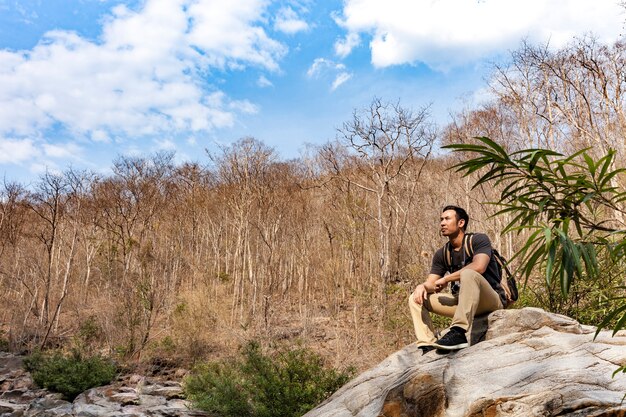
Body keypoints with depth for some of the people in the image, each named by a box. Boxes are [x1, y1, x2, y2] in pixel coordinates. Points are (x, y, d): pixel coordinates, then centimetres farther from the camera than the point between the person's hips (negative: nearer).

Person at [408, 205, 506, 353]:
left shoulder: (478, 240, -6)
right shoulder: (441, 254, 11)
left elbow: (479, 267, -26)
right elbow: (431, 284, 7)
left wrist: (445, 279, -19)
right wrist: (422, 286, -19)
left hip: (492, 300, -6)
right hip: (462, 302, 7)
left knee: (468, 274, -37)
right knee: (416, 298, -2)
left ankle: (459, 333, -45)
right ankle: (428, 345, -17)